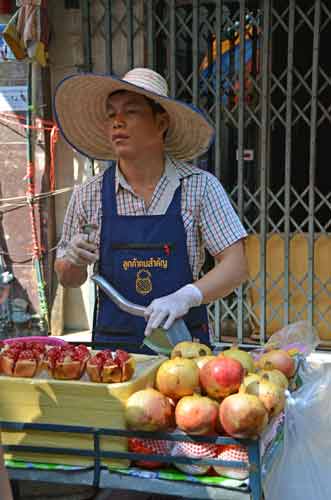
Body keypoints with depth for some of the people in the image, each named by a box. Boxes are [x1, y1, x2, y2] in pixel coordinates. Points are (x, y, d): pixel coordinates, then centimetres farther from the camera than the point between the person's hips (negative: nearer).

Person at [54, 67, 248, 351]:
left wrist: (185, 297, -20)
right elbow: (69, 279, 15)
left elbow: (236, 266, -5)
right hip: (112, 346, 2)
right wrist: (73, 262, -6)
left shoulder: (200, 187, -1)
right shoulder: (89, 196, 4)